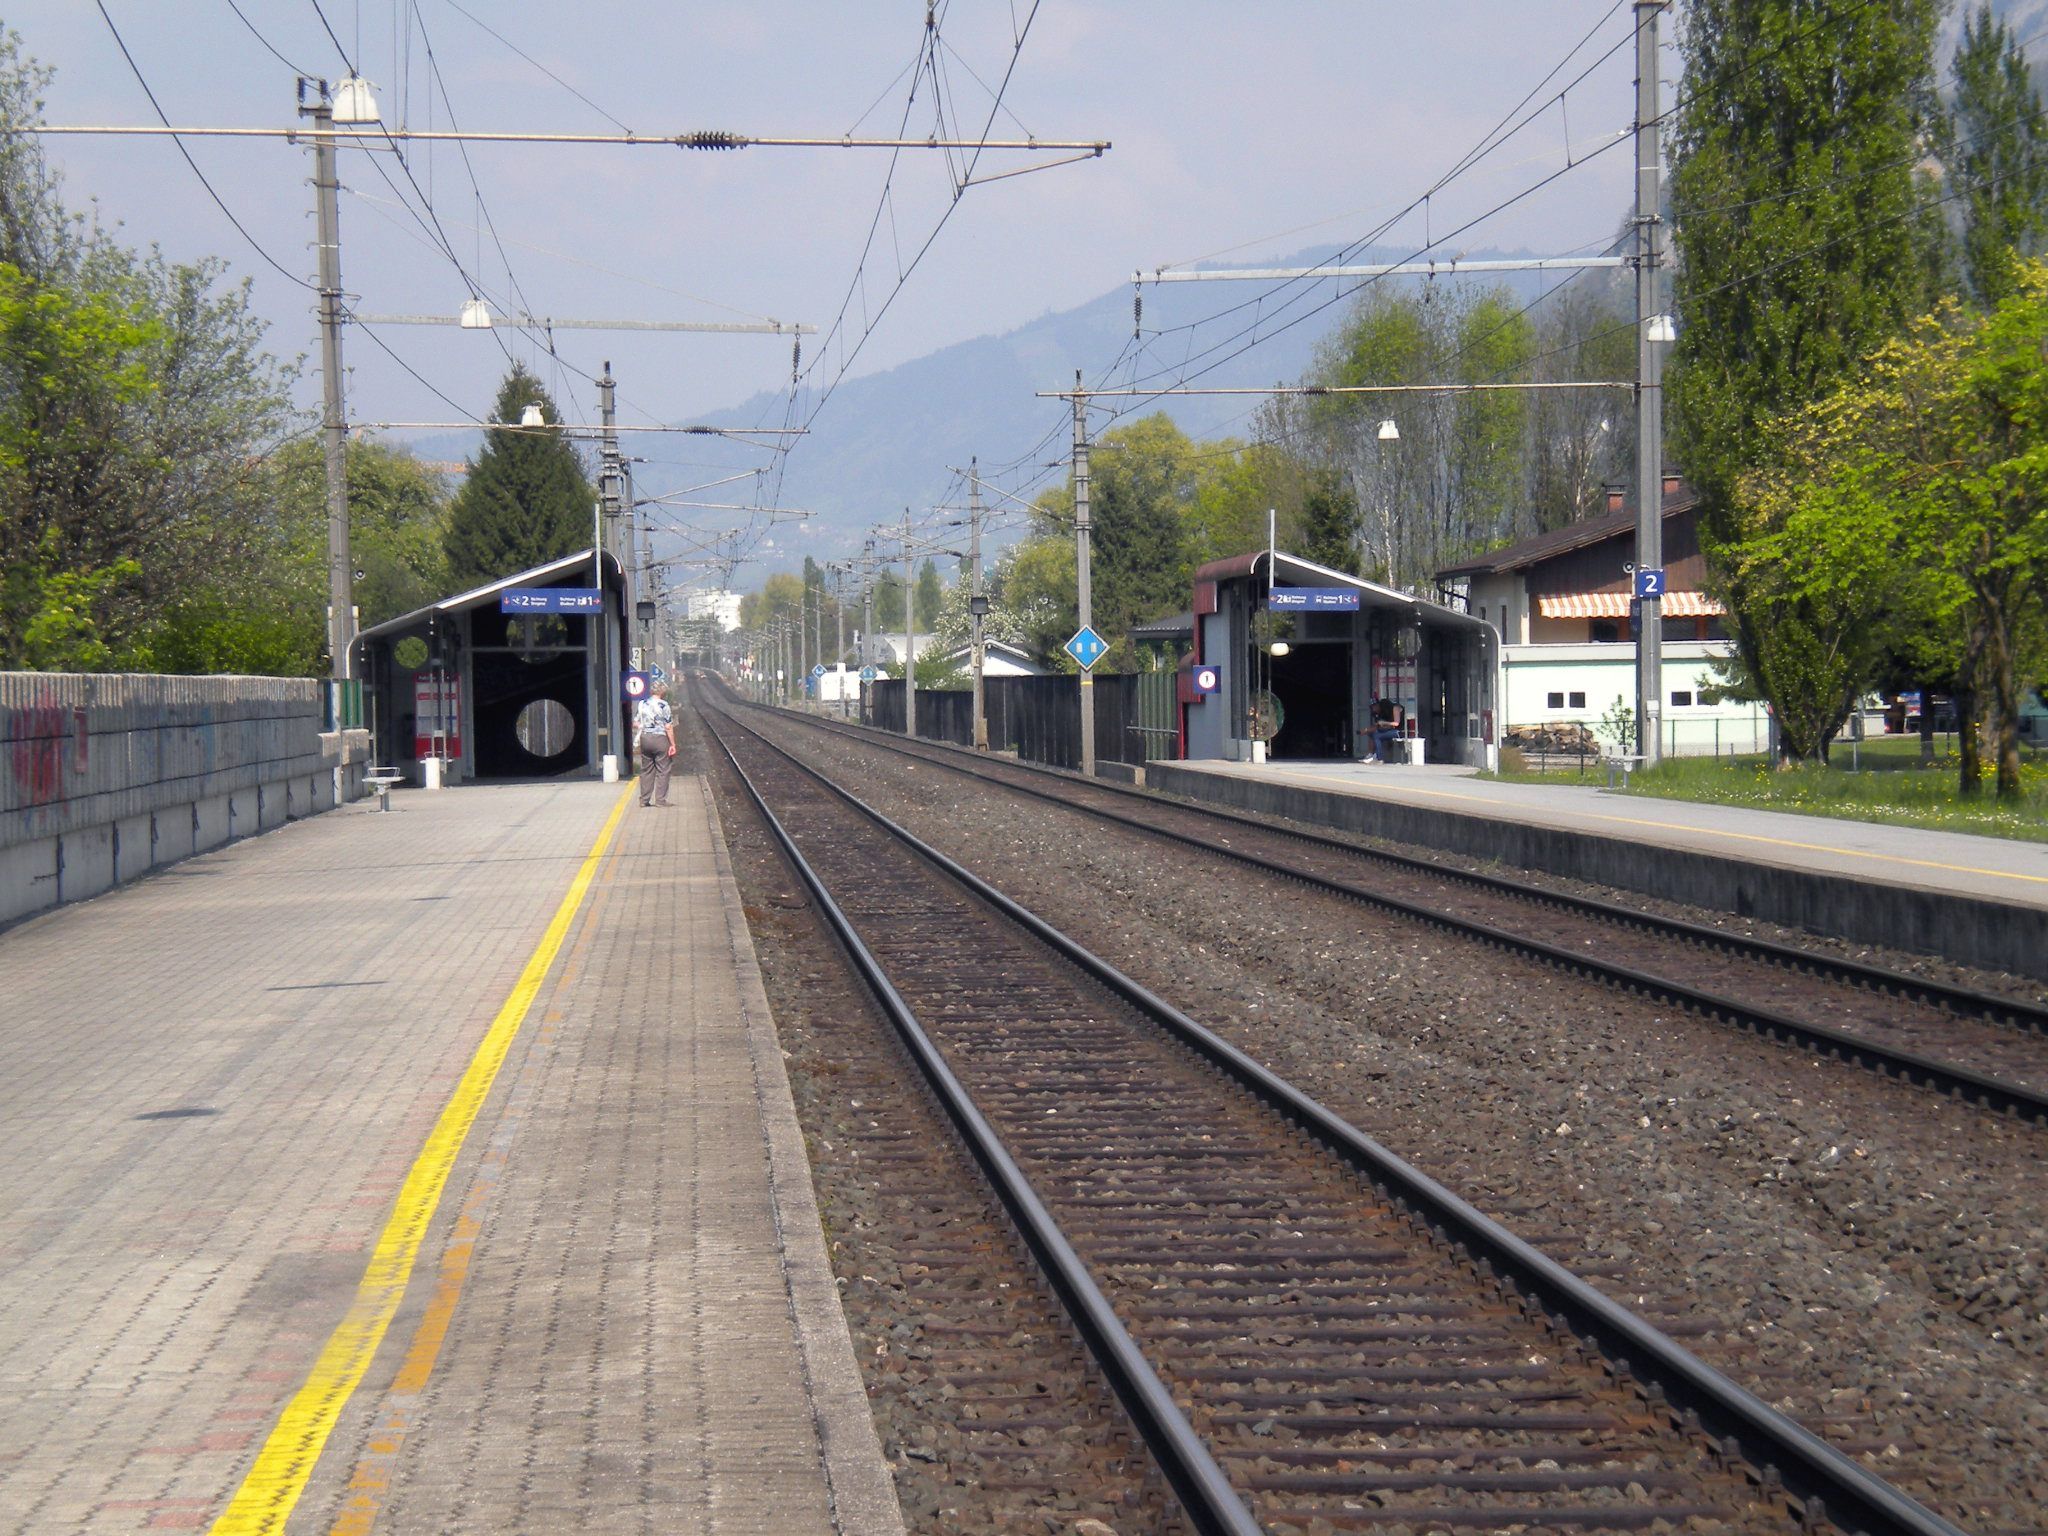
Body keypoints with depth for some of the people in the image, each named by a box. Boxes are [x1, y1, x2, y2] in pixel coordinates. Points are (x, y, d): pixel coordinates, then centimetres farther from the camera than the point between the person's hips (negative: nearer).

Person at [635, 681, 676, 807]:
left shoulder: (642, 704, 5)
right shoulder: (663, 705, -10)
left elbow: (635, 724, 8)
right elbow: (668, 727, -12)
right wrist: (673, 744, -7)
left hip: (645, 739, 5)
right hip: (660, 738, -5)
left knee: (646, 770, 12)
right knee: (662, 771, 1)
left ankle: (644, 799, 13)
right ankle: (660, 800, -2)